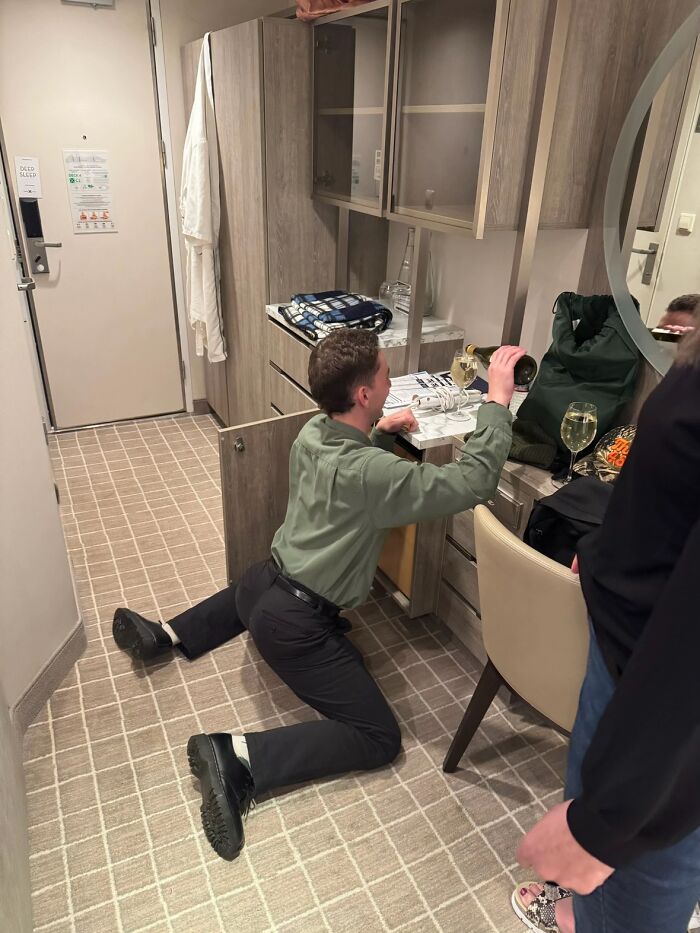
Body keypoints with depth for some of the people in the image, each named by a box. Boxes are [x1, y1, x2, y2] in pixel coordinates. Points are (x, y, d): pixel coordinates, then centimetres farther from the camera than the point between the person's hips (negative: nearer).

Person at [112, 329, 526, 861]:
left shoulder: (311, 434, -3)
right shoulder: (372, 473, -27)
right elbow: (473, 483, -26)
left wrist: (378, 433, 5)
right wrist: (498, 399, -19)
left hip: (265, 581, 9)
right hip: (297, 626, -8)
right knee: (379, 737, -2)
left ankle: (165, 634, 31)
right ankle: (240, 757, -12)